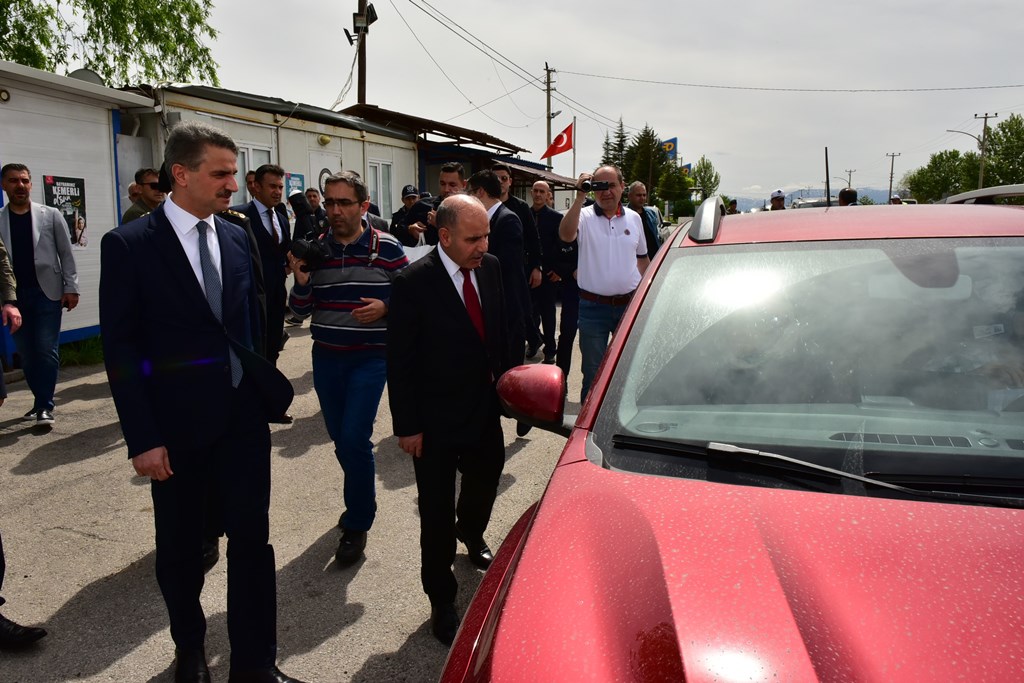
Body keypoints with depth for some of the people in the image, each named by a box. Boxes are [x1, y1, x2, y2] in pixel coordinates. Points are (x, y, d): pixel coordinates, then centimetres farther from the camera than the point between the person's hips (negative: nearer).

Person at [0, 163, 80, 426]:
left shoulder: (51, 215, 4)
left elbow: (66, 254, 3)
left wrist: (71, 287, -4)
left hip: (47, 291, -2)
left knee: (47, 350, -5)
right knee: (26, 353, 7)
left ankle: (45, 406, -1)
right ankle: (41, 402, 20)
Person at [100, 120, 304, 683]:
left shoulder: (237, 239, 6)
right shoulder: (128, 245, -9)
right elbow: (120, 348, -10)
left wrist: (260, 386, 7)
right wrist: (142, 439, -13)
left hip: (243, 414, 3)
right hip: (176, 424, -3)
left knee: (253, 538, 5)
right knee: (180, 546, 14)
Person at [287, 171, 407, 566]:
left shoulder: (387, 248, -7)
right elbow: (300, 310, 4)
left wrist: (385, 307, -19)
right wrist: (302, 281, -15)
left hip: (370, 358, -4)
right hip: (326, 357, 4)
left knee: (354, 439, -11)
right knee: (340, 438, 14)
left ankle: (357, 524, 8)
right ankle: (362, 498, 39)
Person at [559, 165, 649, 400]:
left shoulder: (634, 218, 6)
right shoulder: (584, 216, -6)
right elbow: (566, 235, -28)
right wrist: (580, 197, -30)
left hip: (630, 304, 3)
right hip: (593, 307, -3)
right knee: (593, 371, 9)